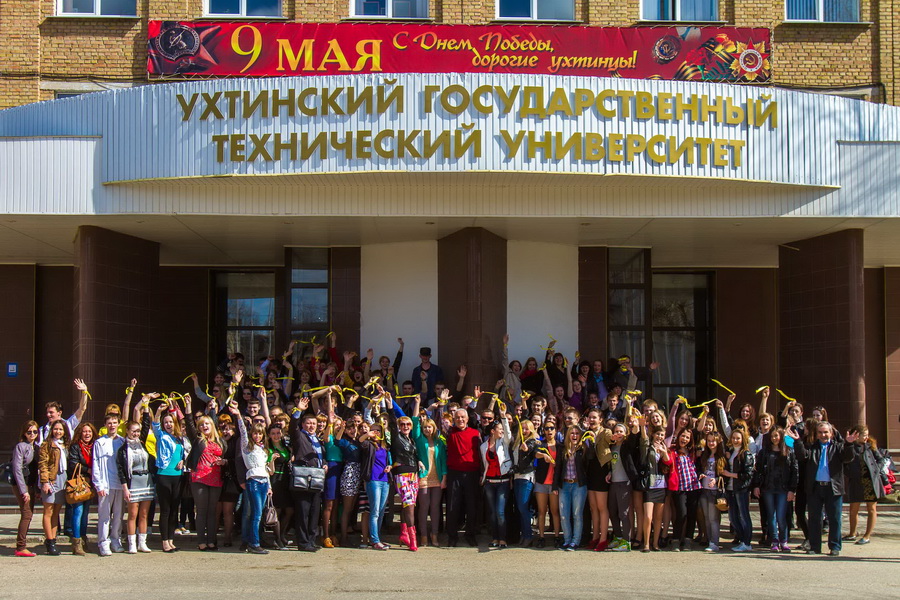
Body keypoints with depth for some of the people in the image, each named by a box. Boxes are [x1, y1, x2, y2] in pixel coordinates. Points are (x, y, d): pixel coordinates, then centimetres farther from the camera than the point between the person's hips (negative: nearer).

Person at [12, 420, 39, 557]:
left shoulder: (36, 448, 12)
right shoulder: (20, 447, -8)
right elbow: (17, 469, -13)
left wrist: (36, 489, 10)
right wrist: (24, 490, -16)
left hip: (31, 484, 7)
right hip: (21, 484, -7)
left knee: (29, 514, 6)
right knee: (26, 514, -12)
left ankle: (21, 546, 12)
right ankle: (21, 547, -8)